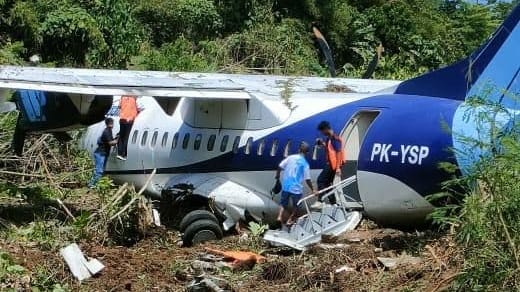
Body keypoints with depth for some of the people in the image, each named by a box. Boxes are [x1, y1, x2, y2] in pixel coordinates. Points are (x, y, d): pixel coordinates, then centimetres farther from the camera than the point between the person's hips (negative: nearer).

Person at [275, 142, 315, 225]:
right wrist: (312, 190, 2)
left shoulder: (290, 157, 0)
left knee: (283, 203, 16)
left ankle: (280, 216, -6)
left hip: (286, 186, 3)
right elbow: (307, 179, -8)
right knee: (296, 205, 19)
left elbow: (280, 167, 0)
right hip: (296, 188, -3)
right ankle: (290, 220, 22)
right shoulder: (305, 164, -8)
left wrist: (277, 176, 17)